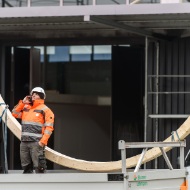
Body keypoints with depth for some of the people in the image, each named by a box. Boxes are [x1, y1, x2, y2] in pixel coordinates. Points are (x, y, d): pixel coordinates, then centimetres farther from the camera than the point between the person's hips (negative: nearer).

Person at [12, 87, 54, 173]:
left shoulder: (45, 110, -3)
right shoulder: (26, 107, 17)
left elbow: (49, 127, -8)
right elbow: (15, 113, 17)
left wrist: (43, 141, -17)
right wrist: (22, 102, 9)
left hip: (36, 142, -6)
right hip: (24, 142, 6)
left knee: (38, 166, -11)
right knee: (26, 166, 12)